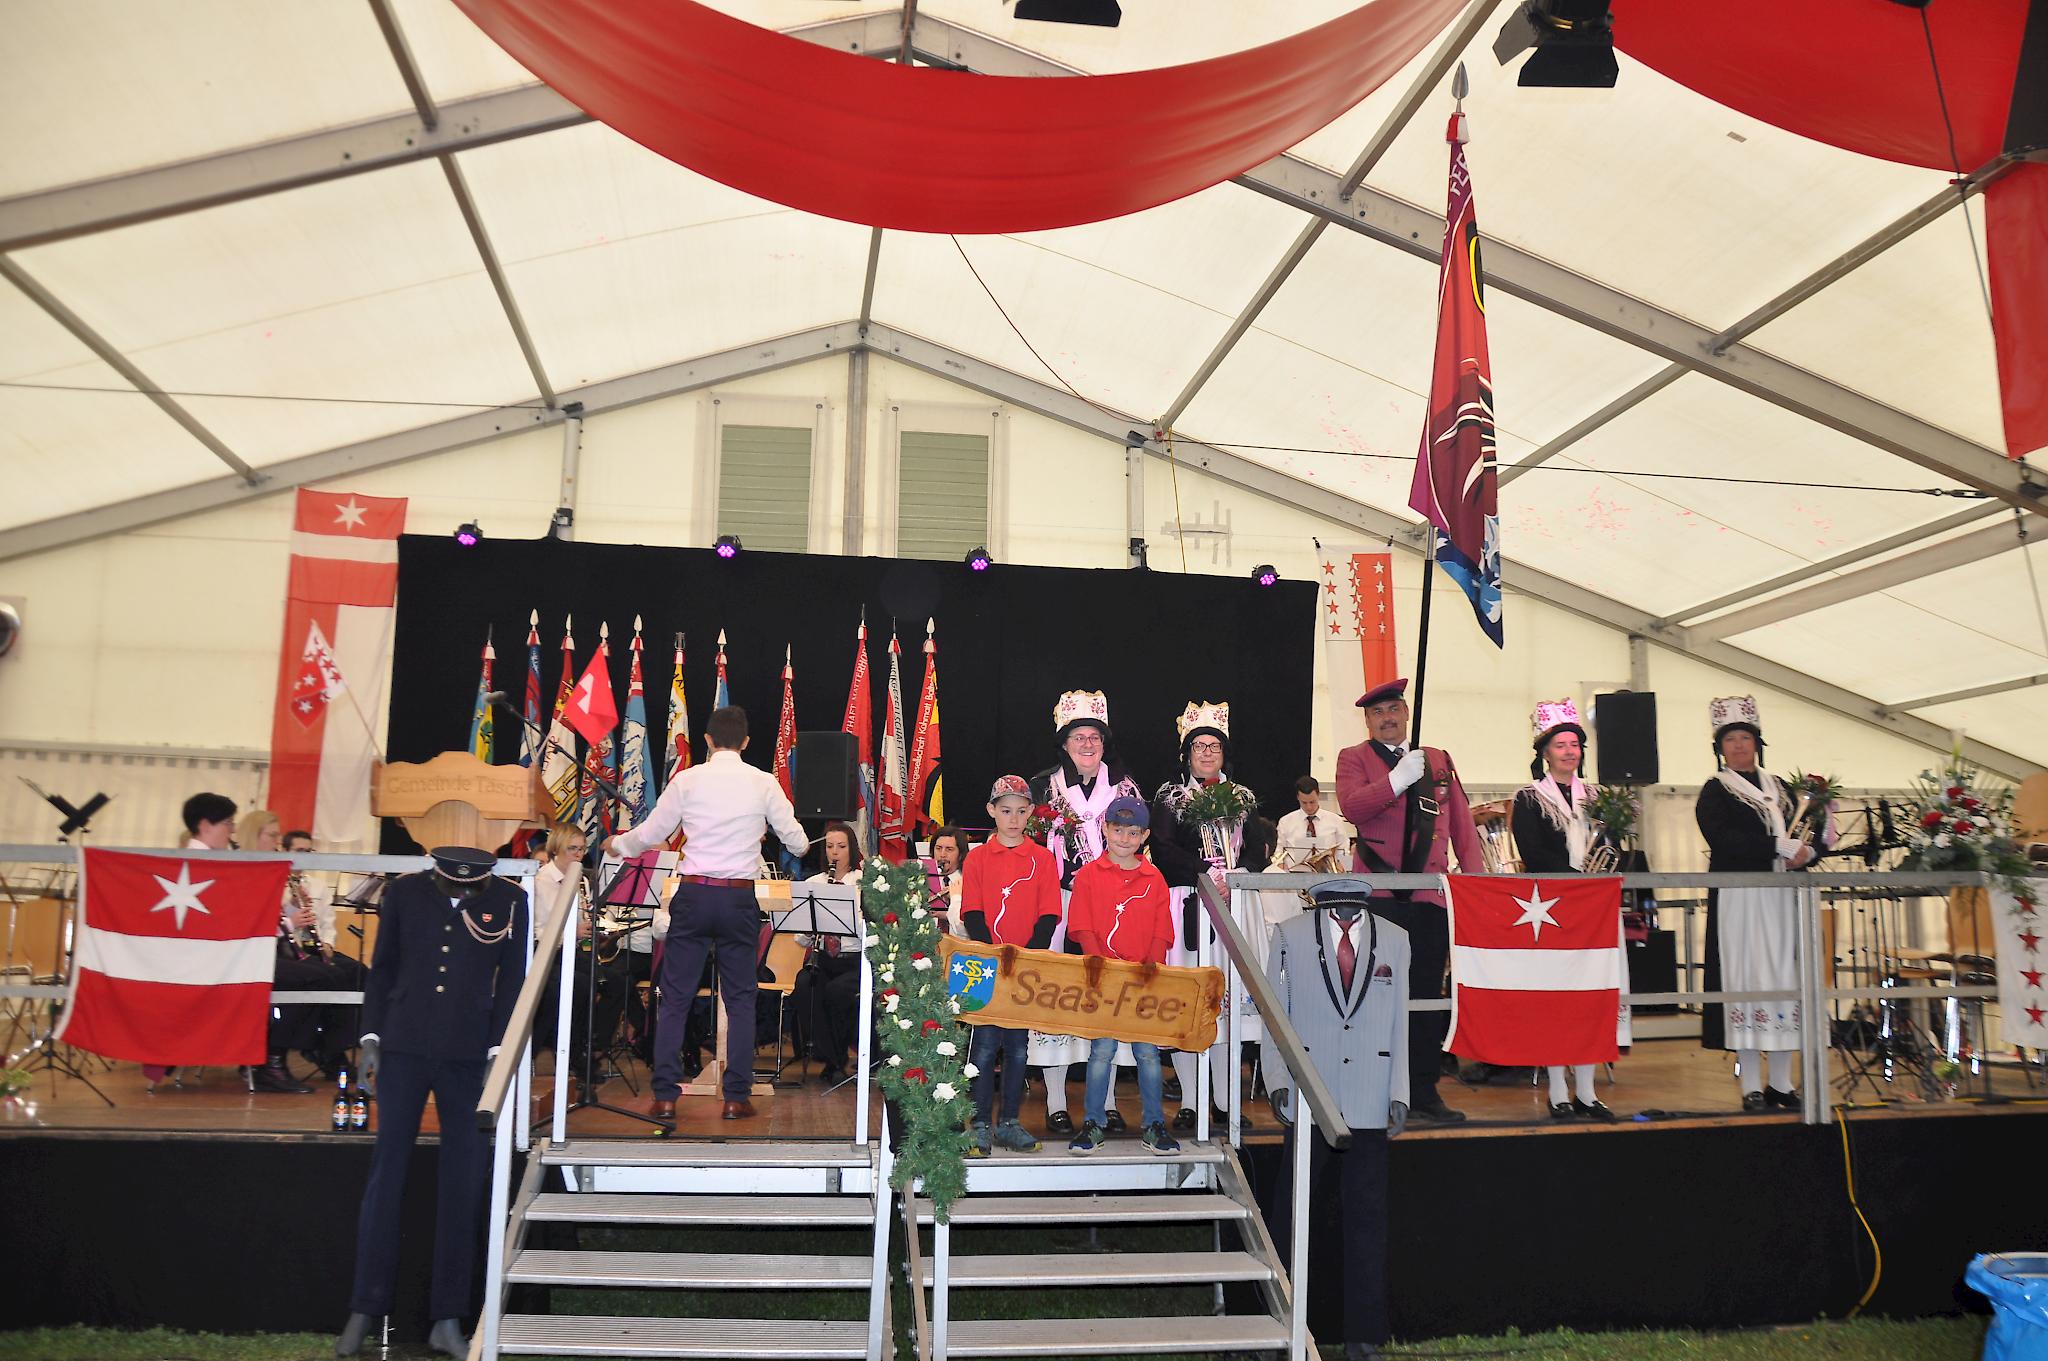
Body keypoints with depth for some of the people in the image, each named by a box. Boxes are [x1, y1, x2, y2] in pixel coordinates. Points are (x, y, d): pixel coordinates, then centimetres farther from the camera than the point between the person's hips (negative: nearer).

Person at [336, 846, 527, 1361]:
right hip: (403, 1049, 1)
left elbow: (511, 984, 2)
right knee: (386, 1173, 5)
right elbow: (382, 970, 8)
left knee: (463, 1184, 3)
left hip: (469, 1057, -1)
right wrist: (371, 1038, 2)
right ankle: (363, 1311, 16)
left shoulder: (509, 902, -1)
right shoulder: (404, 893, 2)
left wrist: (498, 1052, -4)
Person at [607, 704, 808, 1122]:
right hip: (740, 899, 0)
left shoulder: (687, 780, -2)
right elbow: (797, 841, 4)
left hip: (693, 894, 0)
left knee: (675, 997, 7)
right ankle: (737, 1097, 9)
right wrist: (801, 844, 29)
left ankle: (665, 1096, 7)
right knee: (740, 998, 10)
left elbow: (650, 834, 7)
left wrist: (617, 844, 28)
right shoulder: (763, 783, -1)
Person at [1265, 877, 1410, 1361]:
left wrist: (1400, 1095, 2)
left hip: (1368, 1104, 1)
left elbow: (1399, 1021, 6)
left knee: (1366, 1220, 5)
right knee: (1292, 1211, 8)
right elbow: (1275, 1010, 3)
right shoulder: (1290, 934, 2)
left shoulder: (1395, 939, 7)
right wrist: (1279, 1081, -4)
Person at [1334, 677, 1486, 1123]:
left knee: (1428, 994, 7)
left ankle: (1425, 1091, 15)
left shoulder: (1439, 760, 18)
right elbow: (1351, 807, -12)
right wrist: (1397, 779, -22)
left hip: (1431, 895, 4)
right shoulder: (1354, 758, 6)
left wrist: (1476, 878, 5)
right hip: (1379, 895, -3)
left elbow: (1461, 823, 15)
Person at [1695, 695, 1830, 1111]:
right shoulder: (1715, 792, 3)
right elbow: (1721, 838, -13)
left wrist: (1807, 850, -7)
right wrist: (1781, 848, -17)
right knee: (1747, 980, -6)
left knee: (1787, 981, 2)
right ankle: (1752, 1088, -3)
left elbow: (1800, 838, 17)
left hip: (1782, 898, 5)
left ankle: (1781, 1083, 9)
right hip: (1739, 899, -5)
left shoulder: (1779, 789, 18)